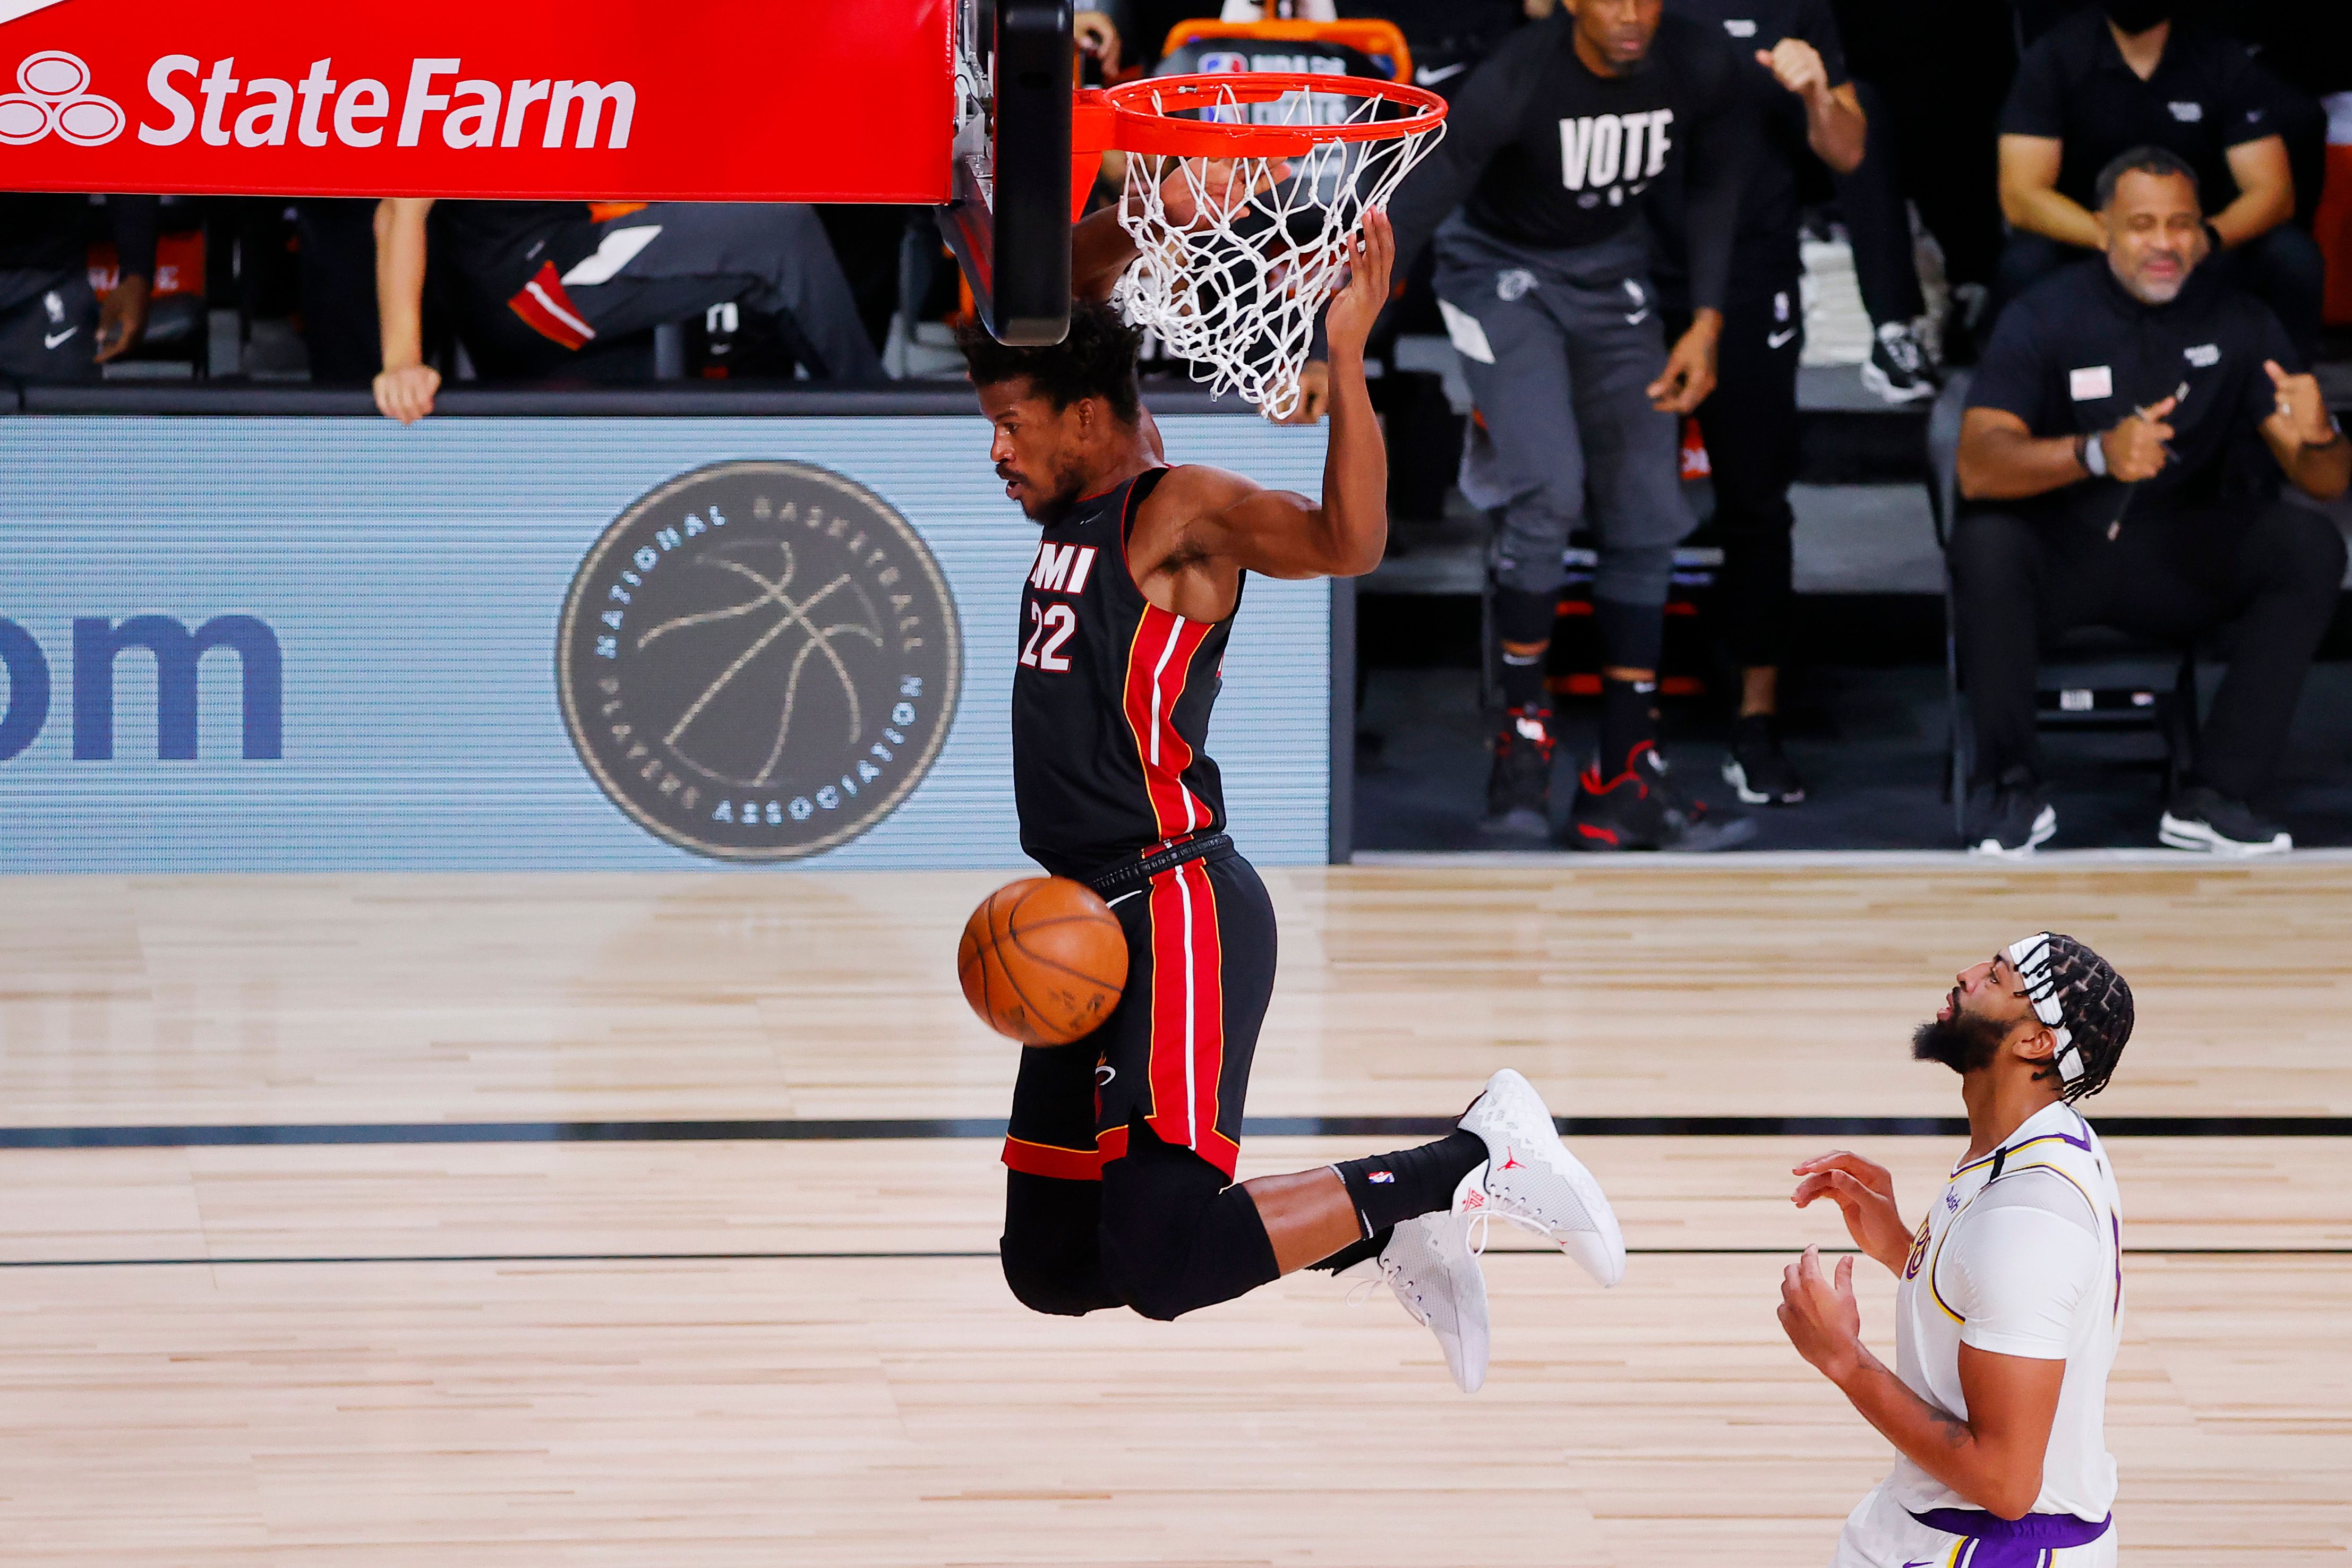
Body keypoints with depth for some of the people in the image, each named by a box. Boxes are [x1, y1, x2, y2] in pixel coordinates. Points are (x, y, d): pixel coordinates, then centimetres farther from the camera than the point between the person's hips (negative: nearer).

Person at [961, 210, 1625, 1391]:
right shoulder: (1076, 500, 13)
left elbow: (1346, 542, -30)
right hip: (1090, 921, 10)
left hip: (1180, 916, -10)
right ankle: (1384, 1238, 23)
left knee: (1163, 1258, -21)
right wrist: (1130, 226, 11)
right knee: (1051, 1265, 12)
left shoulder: (1179, 510, -12)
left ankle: (1477, 1160, -6)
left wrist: (1347, 357, -36)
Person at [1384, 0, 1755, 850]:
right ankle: (1522, 732, -4)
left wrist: (1706, 324, -3)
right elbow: (1407, 214, -35)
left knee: (1646, 516, 0)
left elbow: (1713, 184, 3)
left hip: (1611, 270, 5)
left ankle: (1624, 781, 7)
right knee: (1548, 491, -23)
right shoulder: (1516, 81, -31)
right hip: (1502, 269, -5)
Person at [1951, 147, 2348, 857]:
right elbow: (1977, 466, -20)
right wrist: (2097, 453, -38)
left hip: (2185, 566, 2)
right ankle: (2011, 790, -15)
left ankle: (2213, 798, -22)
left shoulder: (2238, 320, -1)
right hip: (2063, 552, -2)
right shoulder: (2046, 317, -7)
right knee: (1984, 544, -33)